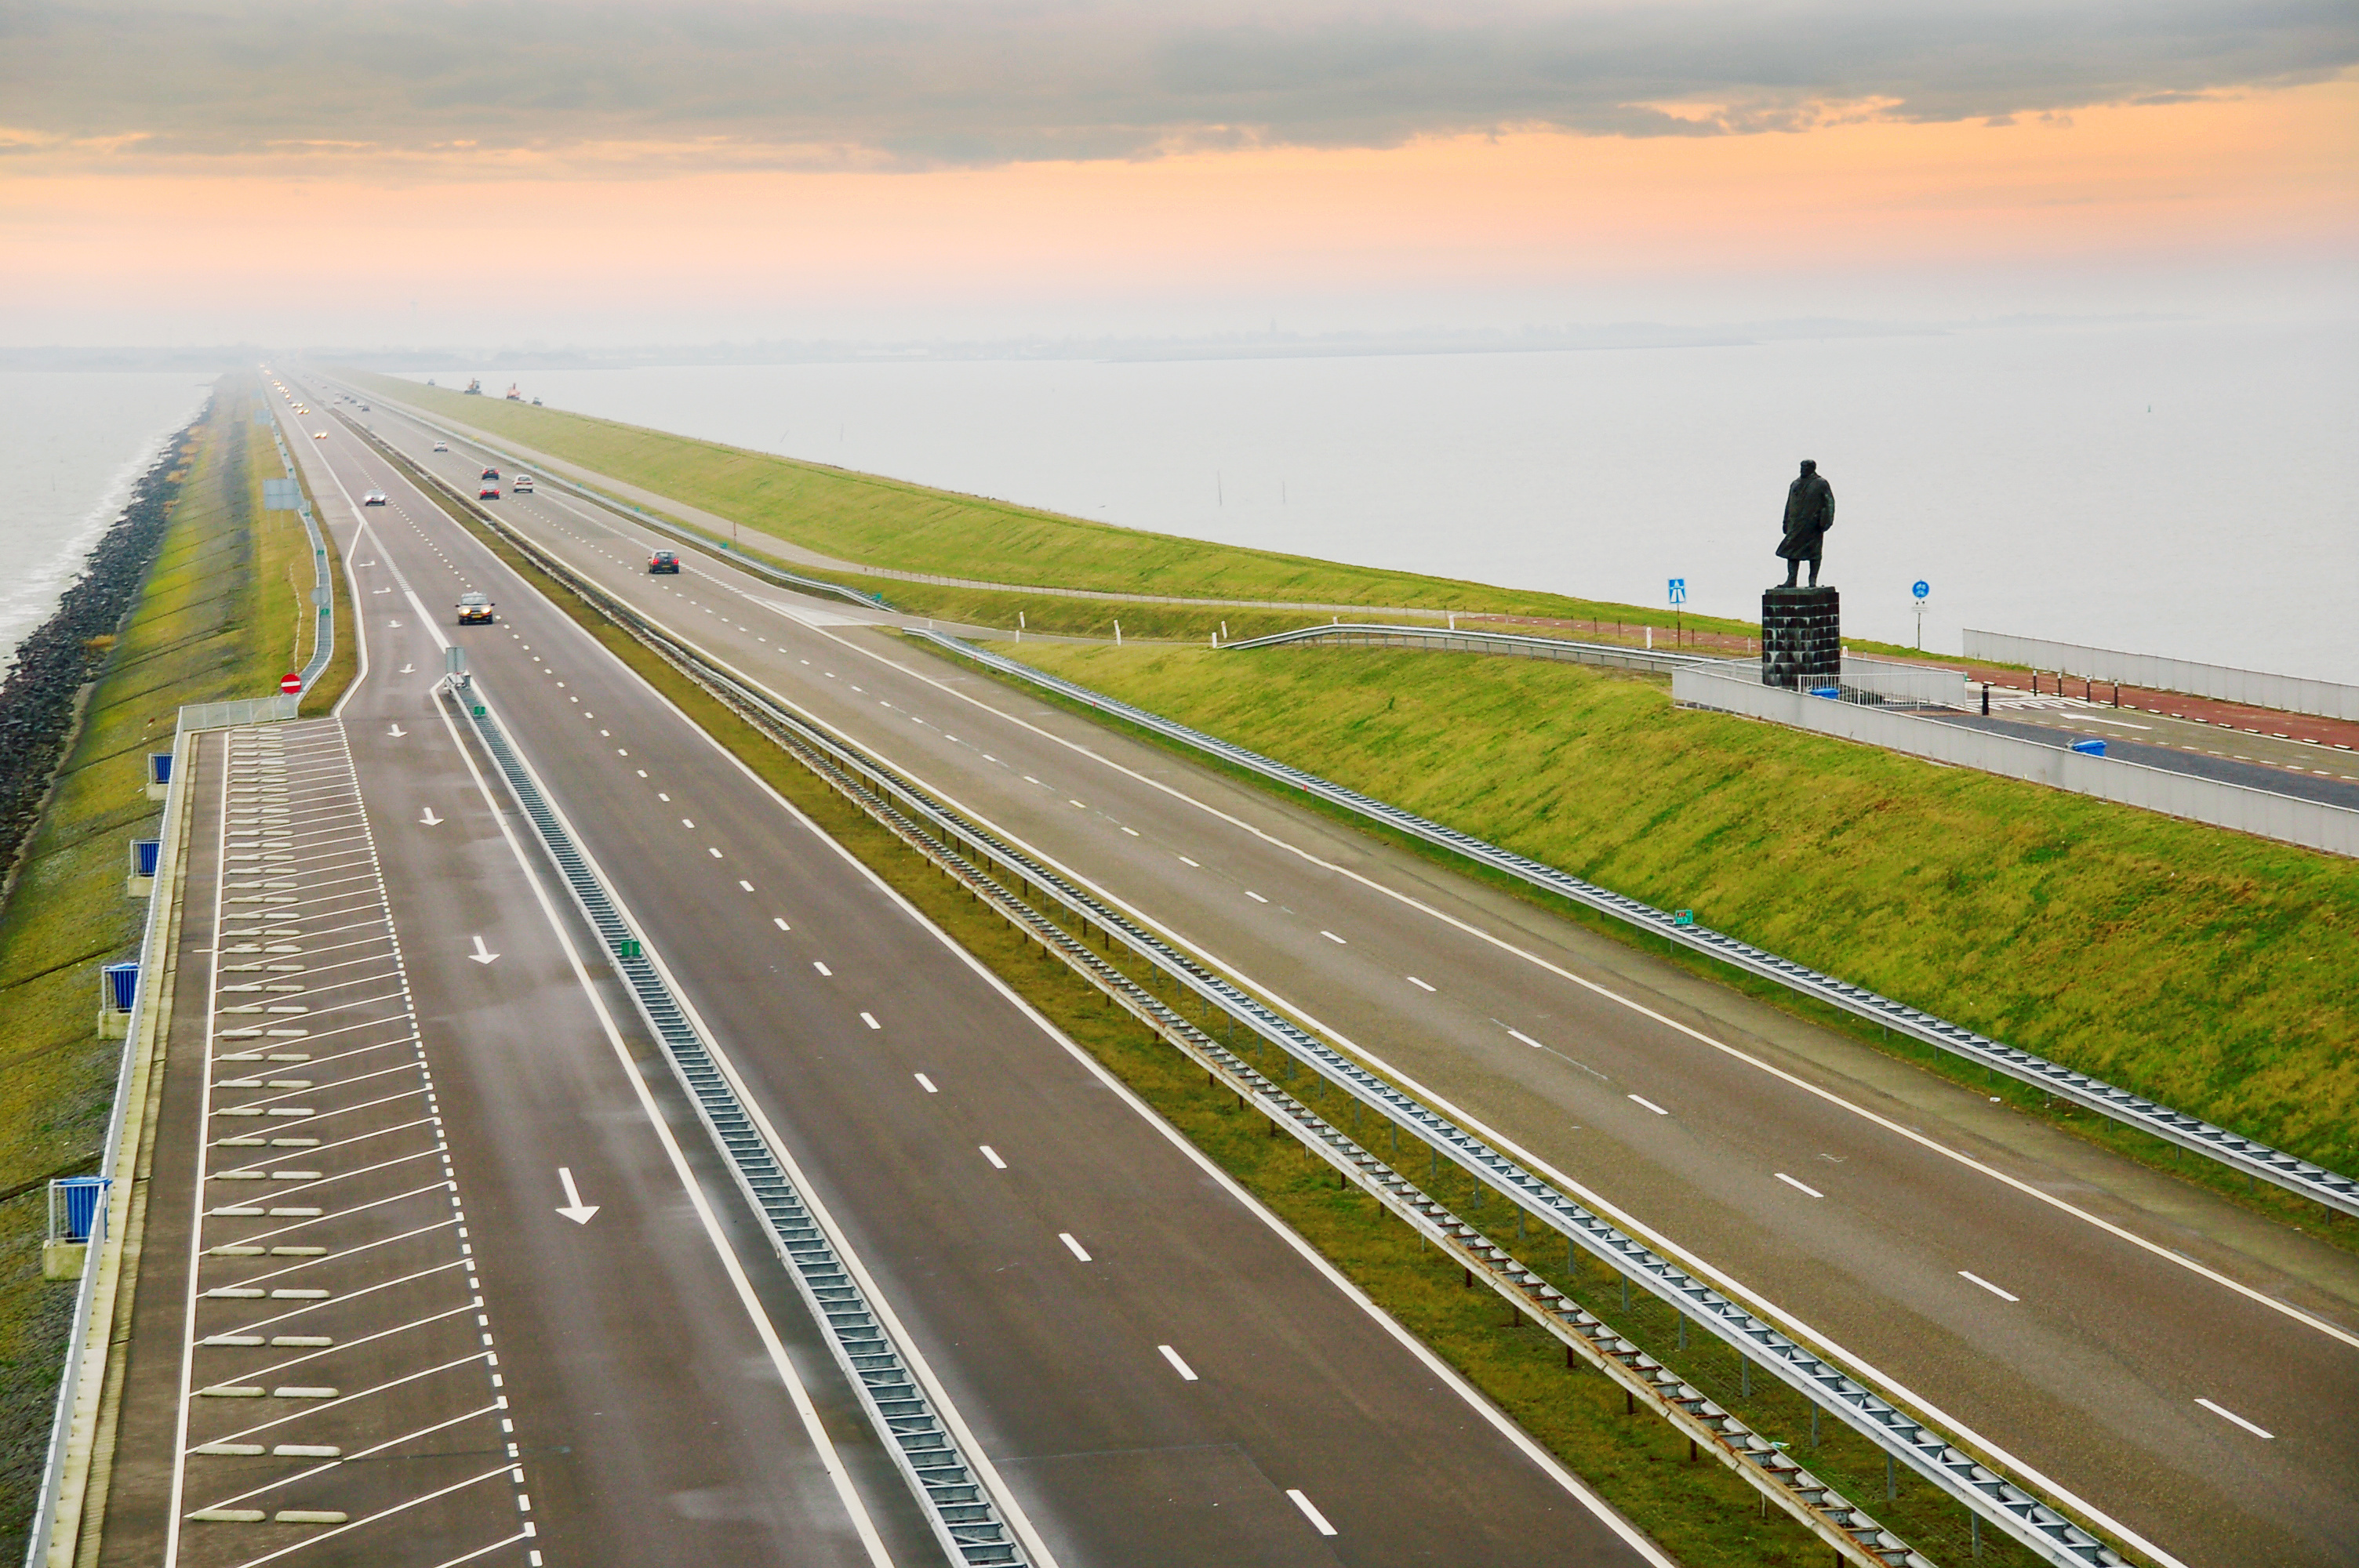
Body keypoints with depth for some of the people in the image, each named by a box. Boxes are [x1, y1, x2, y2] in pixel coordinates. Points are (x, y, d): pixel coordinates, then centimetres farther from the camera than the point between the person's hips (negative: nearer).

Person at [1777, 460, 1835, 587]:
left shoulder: (1821, 484, 2)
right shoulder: (1795, 484, 18)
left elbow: (1830, 502, -4)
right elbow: (1789, 505, 21)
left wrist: (1825, 522, -14)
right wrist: (1786, 523, 14)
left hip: (1813, 524, -5)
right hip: (1796, 524, 5)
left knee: (1814, 551, -2)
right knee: (1791, 550, -3)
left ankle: (1813, 580, 1)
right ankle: (1791, 580, -4)